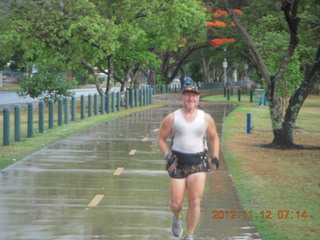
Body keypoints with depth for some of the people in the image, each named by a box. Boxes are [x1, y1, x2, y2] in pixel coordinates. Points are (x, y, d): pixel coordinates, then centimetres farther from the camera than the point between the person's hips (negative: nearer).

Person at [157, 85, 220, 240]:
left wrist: (215, 157, 7)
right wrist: (168, 156, -7)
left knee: (195, 202, -10)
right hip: (177, 163, 0)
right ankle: (177, 218, 36)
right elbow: (161, 139, 8)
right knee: (176, 204, -1)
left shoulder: (206, 118, 6)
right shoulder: (172, 118, 2)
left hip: (198, 163, 0)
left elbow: (214, 138, 19)